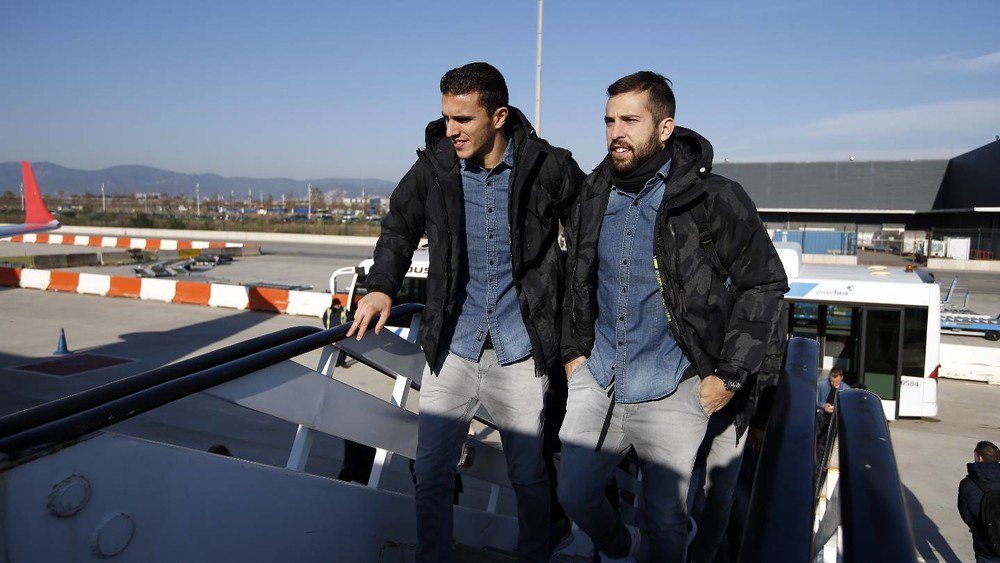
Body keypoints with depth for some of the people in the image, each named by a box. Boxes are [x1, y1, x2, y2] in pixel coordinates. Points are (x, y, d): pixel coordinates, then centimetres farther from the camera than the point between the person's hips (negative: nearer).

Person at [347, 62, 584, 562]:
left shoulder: (547, 167, -8)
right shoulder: (435, 165, -2)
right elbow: (399, 229, 12)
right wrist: (381, 286, -5)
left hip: (520, 352, -1)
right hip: (452, 347, 2)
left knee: (530, 479, 13)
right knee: (431, 476, 8)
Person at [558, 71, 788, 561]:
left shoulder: (713, 199, -12)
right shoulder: (593, 197, 3)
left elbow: (764, 282, -5)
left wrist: (730, 375, -8)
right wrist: (572, 351, 11)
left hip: (671, 392, -4)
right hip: (596, 379, 5)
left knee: (664, 524, 9)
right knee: (574, 496, 13)